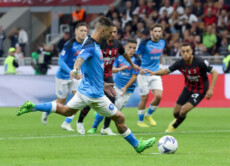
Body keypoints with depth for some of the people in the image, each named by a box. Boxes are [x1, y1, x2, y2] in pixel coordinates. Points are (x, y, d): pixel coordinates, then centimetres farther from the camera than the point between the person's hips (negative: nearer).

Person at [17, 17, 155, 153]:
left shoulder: (96, 45, 9)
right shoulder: (90, 45, -21)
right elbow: (80, 58, -41)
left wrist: (102, 84, 29)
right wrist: (75, 70, -62)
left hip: (85, 90, 10)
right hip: (94, 94, -10)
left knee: (66, 110, 23)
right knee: (119, 118, 2)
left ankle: (32, 107, 16)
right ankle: (137, 145, 16)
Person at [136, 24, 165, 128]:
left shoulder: (162, 43, 4)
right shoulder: (145, 43, -14)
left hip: (155, 74, 5)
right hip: (144, 74, -5)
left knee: (158, 96, -10)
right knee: (144, 98, -1)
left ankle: (149, 115, 15)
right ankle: (140, 121, 18)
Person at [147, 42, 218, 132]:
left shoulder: (200, 62, -26)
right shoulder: (180, 63, -13)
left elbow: (214, 73, -17)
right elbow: (167, 71, 2)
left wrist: (210, 89, -24)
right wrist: (154, 73, -16)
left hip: (200, 90, -5)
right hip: (188, 88, 5)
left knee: (184, 110, -17)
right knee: (176, 112, 4)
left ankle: (173, 127, 13)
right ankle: (177, 120, 43)